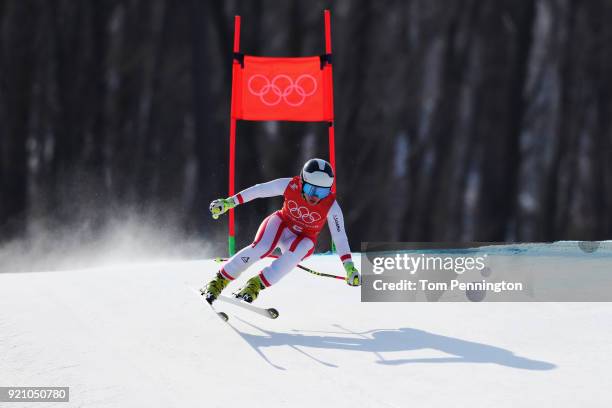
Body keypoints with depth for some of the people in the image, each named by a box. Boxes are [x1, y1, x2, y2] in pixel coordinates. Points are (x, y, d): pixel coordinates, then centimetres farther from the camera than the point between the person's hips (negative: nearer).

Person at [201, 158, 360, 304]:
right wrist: (228, 202, -11)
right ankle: (219, 281, -19)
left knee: (293, 255, -34)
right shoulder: (290, 185, -26)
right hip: (281, 223, 0)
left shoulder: (331, 206, -26)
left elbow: (340, 237, -24)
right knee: (261, 247, -30)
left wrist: (349, 267, -33)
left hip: (303, 239, 0)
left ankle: (256, 285, -23)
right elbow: (258, 190, -15)